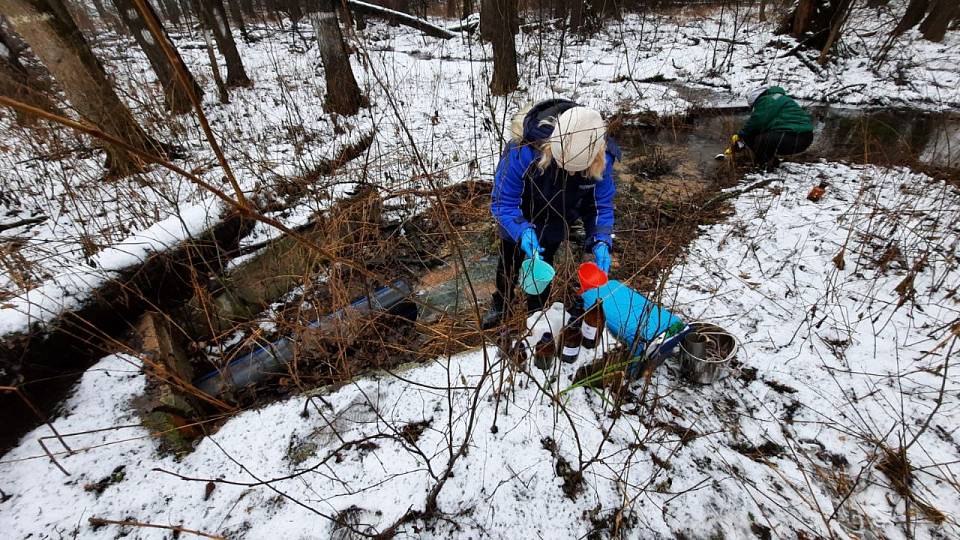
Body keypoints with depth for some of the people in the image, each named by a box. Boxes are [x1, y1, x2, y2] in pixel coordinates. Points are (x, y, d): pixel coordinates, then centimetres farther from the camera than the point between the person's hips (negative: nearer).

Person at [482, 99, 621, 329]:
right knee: (509, 261, 19)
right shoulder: (524, 150, -42)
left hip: (555, 223, 2)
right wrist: (522, 231, -50)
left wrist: (601, 241, -34)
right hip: (520, 219, -1)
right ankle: (500, 306, 49)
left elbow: (602, 204, -16)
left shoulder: (601, 160, -31)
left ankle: (536, 313, 45)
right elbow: (502, 201, -33)